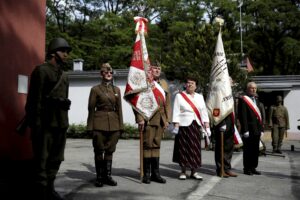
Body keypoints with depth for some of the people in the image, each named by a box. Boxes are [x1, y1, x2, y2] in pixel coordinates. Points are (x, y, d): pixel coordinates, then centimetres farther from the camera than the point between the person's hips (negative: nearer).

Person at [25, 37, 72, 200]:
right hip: (46, 123, -8)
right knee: (42, 160, -3)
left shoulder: (63, 75, 18)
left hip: (60, 124, 8)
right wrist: (36, 124, -17)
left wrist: (64, 123, 16)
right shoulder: (41, 70, -4)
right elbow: (35, 100, -11)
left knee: (56, 159, 13)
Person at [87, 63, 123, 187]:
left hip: (114, 124, 3)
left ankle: (107, 176, 16)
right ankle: (99, 177, 14)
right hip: (99, 123, -3)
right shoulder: (95, 89, 2)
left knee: (110, 151, 7)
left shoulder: (116, 90, 12)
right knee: (99, 151, 3)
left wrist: (121, 126, 6)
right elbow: (91, 109, 0)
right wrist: (90, 127, -6)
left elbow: (119, 108, 12)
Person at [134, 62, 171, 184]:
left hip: (160, 119, 6)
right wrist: (140, 119, -15)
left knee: (156, 145, 10)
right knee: (148, 145, -1)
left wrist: (167, 119, 8)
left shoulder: (164, 84, 18)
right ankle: (146, 174, 8)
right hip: (148, 118, -5)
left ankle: (155, 173, 18)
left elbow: (167, 103, 16)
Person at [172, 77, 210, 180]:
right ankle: (183, 171, 9)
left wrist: (206, 125, 3)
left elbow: (204, 112, 11)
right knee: (183, 148, -1)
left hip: (196, 126, 3)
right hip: (184, 126, -3)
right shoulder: (179, 96, 3)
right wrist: (176, 125, -10)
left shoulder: (200, 97, 14)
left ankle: (194, 171, 12)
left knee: (195, 148, 4)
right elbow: (176, 112, -2)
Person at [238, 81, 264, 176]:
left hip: (257, 130, 8)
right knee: (248, 150, -1)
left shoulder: (256, 100, 19)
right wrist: (245, 130, -18)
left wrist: (261, 128, 13)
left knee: (255, 150, 11)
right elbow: (242, 116, -14)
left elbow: (259, 115, 20)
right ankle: (247, 169, 8)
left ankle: (253, 168, 21)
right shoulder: (243, 100, -7)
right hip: (249, 130, -7)